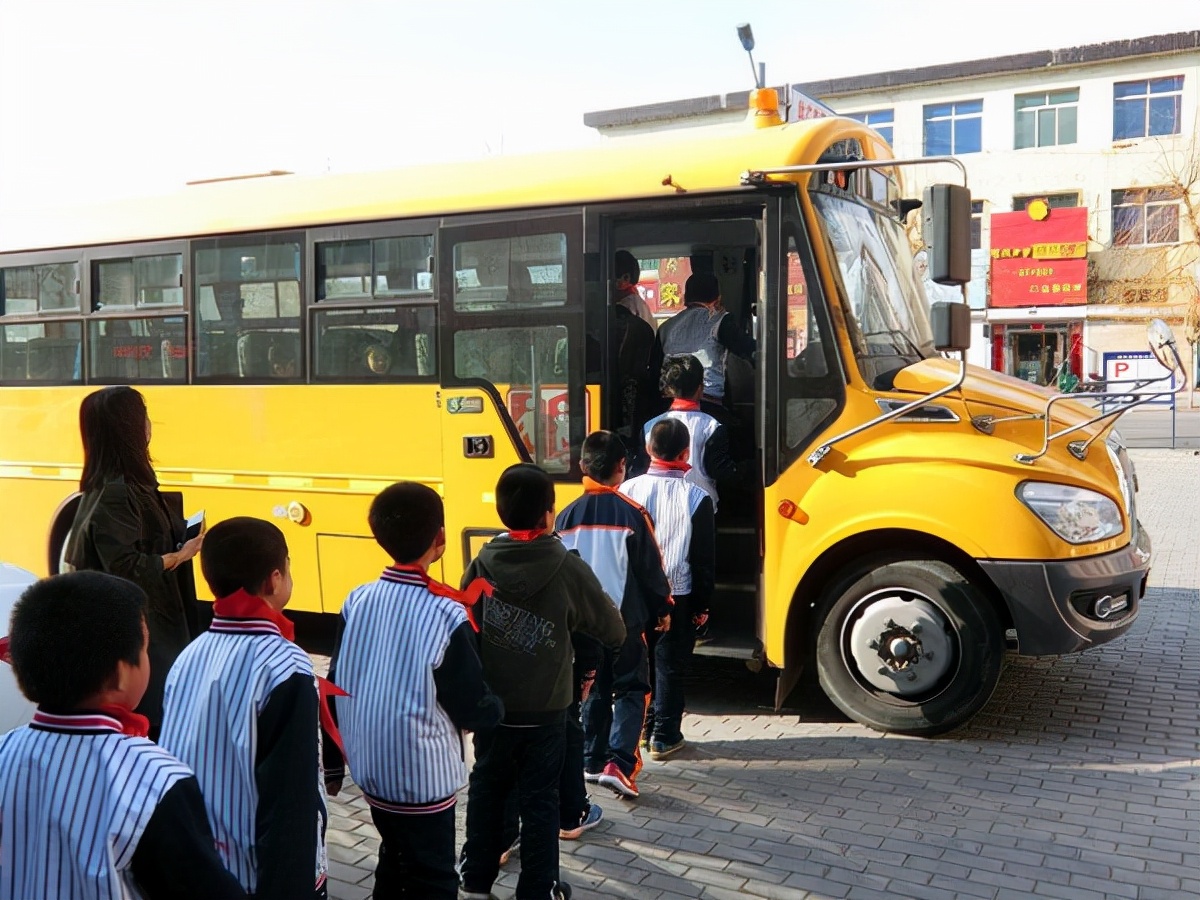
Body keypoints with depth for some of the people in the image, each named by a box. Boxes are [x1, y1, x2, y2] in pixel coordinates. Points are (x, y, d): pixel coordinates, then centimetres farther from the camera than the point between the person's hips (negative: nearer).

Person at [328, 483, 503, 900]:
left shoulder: (357, 600, -6)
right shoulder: (446, 614, -21)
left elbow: (336, 687, 3)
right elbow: (474, 709, -15)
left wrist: (332, 764, 16)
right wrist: (496, 708, 8)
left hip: (370, 769, 6)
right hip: (422, 779, -5)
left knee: (394, 864, 25)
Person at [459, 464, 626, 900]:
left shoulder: (481, 565, -9)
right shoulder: (569, 570, -17)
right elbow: (613, 633, -7)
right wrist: (579, 619, 14)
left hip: (491, 705, 3)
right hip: (544, 710, -3)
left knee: (486, 787, 19)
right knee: (539, 798, 11)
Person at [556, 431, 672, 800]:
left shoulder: (567, 516, -2)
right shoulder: (631, 512, -13)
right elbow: (651, 569, -7)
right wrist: (662, 608, 8)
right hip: (625, 618, -4)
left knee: (595, 690, 18)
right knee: (631, 690, 7)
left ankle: (592, 761, 24)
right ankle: (619, 763, -6)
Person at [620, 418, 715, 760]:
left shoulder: (627, 491, -6)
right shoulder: (696, 497, -12)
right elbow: (704, 558, -7)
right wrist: (701, 604, 3)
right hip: (676, 597, -2)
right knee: (670, 666, 8)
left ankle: (643, 727, 29)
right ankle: (664, 737, 13)